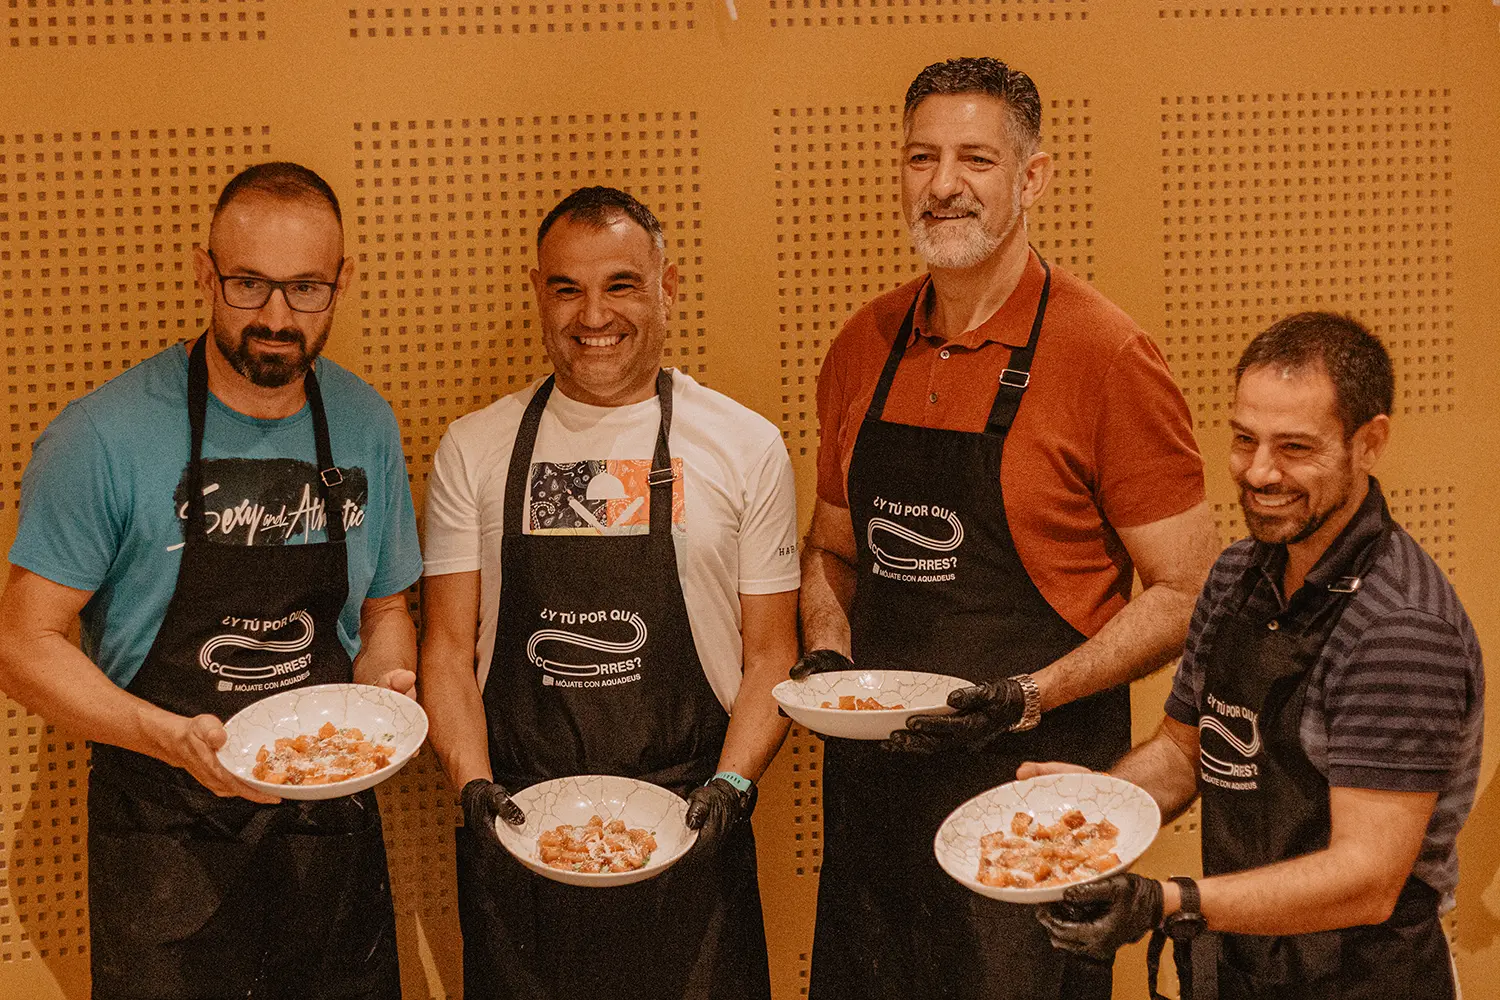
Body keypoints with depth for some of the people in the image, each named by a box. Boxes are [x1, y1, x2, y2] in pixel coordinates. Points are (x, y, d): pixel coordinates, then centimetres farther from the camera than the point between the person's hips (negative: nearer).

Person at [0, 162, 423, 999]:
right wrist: (173, 738, -24)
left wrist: (386, 685, -8)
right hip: (168, 847, -4)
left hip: (335, 832, 4)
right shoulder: (106, 437, -12)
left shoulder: (366, 427, 3)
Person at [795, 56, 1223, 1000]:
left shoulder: (1108, 357, -10)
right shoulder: (865, 348, 7)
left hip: (1034, 785, -5)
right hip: (872, 779, 5)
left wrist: (1040, 694, -19)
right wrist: (828, 653, 0)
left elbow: (1187, 592, -9)